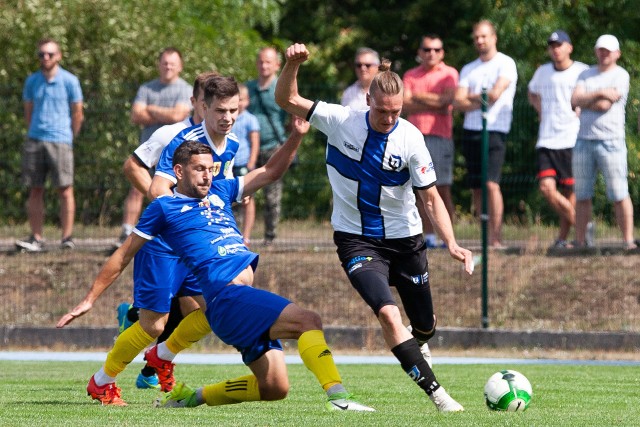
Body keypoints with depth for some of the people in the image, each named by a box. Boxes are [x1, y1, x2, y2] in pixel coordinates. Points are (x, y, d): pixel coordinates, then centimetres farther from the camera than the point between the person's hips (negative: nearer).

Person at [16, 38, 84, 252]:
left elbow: (77, 114, 5)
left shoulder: (69, 81, -1)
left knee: (65, 190, -5)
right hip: (34, 140, 4)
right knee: (35, 190, 3)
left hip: (60, 140, -4)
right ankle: (36, 238, 7)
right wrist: (33, 134, 13)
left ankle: (67, 238, -1)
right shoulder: (32, 81, 10)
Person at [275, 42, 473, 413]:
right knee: (388, 313, -25)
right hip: (357, 239, -1)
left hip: (404, 239, 1)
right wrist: (293, 64, -27)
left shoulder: (410, 138, -15)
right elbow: (287, 100, -7)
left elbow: (430, 198, -11)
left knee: (424, 327, 14)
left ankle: (416, 348, 53)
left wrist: (451, 243, -24)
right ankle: (436, 392, -22)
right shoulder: (341, 121, -13)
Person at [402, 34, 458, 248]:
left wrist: (419, 96, -2)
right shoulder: (410, 76, 13)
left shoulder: (449, 74, 4)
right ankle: (428, 236, 5)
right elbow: (405, 105, 1)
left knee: (443, 189, -6)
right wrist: (434, 106, -9)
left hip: (440, 136, -3)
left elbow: (446, 99, -11)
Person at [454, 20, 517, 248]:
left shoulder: (505, 64, 1)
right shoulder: (468, 69, 17)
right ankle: (485, 236, 9)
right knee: (476, 188, 4)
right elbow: (457, 102, 6)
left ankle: (496, 238, -17)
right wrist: (480, 101, -10)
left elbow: (495, 93, -12)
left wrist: (471, 96, 4)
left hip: (495, 131, -6)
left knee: (491, 184, -16)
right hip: (470, 132, 6)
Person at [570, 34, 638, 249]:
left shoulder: (621, 76, 0)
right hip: (583, 141, 5)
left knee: (619, 195, -7)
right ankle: (579, 241, 9)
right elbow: (575, 100, -2)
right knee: (582, 196, 5)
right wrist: (599, 94, -12)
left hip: (611, 141, -4)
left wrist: (584, 101, 2)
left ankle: (628, 240, -5)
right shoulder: (586, 75, 15)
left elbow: (605, 105, -11)